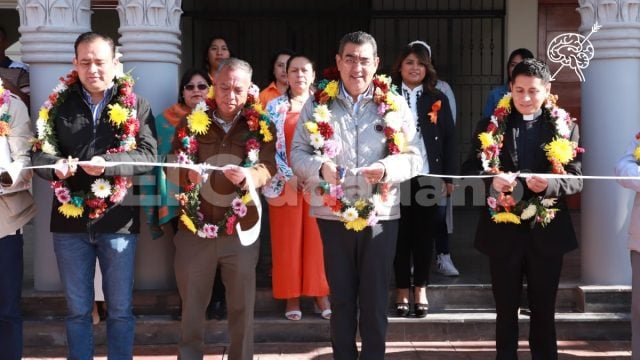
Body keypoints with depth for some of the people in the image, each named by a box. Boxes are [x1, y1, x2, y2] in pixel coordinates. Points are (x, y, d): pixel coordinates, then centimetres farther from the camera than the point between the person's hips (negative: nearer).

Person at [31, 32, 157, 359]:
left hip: (118, 220, -1)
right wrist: (56, 166, -23)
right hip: (70, 220, 2)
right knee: (77, 309, 12)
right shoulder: (58, 105, 5)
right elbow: (39, 152, 0)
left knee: (120, 309, 9)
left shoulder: (136, 106, 0)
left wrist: (107, 163, -25)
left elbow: (148, 154, -9)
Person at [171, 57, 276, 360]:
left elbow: (268, 167, -10)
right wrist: (188, 175, -27)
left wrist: (248, 175, -32)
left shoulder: (261, 127, 2)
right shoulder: (191, 123, 3)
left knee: (242, 306, 9)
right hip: (194, 230, 0)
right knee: (191, 305, 10)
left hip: (241, 231, 0)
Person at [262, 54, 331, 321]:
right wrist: (288, 176, -10)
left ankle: (321, 294, 7)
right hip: (285, 182, 0)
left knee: (317, 238, 1)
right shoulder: (275, 106, 6)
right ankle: (292, 298, 6)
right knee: (288, 239, 1)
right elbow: (270, 146, 0)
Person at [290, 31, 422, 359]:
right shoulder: (318, 104, 3)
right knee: (341, 296, 10)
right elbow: (298, 153, 0)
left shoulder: (394, 105, 1)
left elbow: (414, 157, -1)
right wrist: (319, 167, -21)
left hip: (380, 214, 0)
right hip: (333, 213, 1)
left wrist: (387, 168, -21)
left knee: (375, 297, 7)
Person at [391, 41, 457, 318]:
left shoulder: (438, 99, 8)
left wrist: (450, 176, 1)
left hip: (428, 176, 1)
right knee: (401, 234, 4)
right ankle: (402, 290, 13)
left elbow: (449, 139, 7)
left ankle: (420, 289, 17)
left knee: (424, 233, 7)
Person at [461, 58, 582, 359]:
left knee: (544, 309, 11)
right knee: (506, 309, 11)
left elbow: (576, 179, -4)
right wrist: (492, 180, -23)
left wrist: (549, 184, -25)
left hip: (546, 230, 0)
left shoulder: (565, 128, 1)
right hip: (503, 229, 0)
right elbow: (470, 170, -2)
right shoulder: (490, 127, 2)